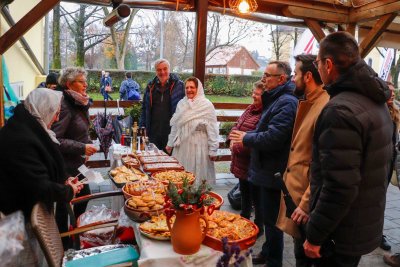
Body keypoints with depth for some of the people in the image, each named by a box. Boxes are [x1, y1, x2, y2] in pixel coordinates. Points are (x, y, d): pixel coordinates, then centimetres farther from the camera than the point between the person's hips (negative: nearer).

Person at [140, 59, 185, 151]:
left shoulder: (178, 85, -2)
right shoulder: (151, 86, 10)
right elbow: (144, 108, 14)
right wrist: (142, 126, 8)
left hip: (171, 132, -3)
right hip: (153, 132, 3)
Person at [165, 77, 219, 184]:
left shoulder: (206, 105, -7)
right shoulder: (181, 104, 9)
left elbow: (212, 130, -9)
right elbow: (175, 125, 15)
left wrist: (213, 150, -10)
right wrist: (170, 143, 17)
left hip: (199, 147, -5)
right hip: (182, 146, 5)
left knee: (197, 175, 3)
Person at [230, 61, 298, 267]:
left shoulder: (286, 102, -21)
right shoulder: (276, 99, 13)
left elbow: (272, 139, -28)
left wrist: (246, 138, -13)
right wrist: (246, 137, 3)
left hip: (273, 173, -10)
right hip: (266, 170, 10)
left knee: (271, 219, 5)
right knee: (268, 216, 22)